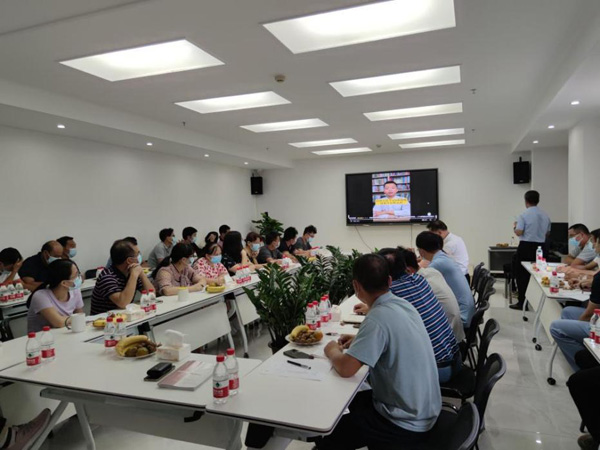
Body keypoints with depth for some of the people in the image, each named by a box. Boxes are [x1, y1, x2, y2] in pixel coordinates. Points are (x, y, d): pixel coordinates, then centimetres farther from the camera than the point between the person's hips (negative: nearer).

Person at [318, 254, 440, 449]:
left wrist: (332, 351, -5)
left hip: (407, 423, -8)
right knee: (355, 401, 26)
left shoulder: (378, 317, -27)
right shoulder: (403, 305, -1)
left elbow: (345, 369, -26)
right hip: (423, 408, 8)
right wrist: (360, 340, 12)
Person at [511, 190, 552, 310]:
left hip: (526, 247, -5)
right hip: (541, 247, 5)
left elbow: (519, 232, -15)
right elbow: (547, 234, 13)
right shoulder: (545, 216, 6)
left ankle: (522, 302, 4)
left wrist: (515, 226, 4)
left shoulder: (523, 216, -12)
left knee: (522, 275, 3)